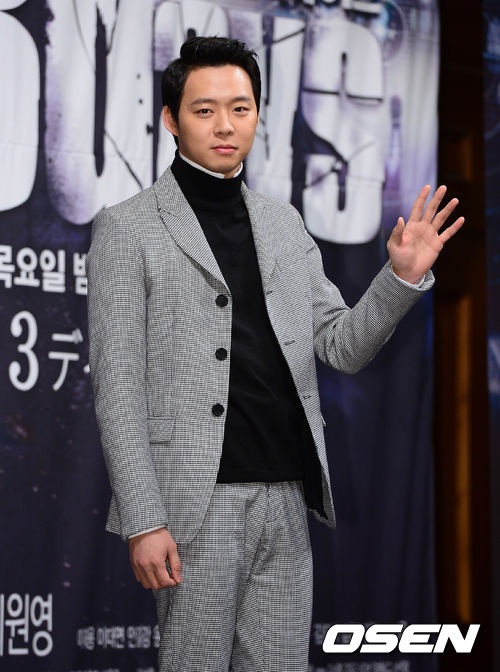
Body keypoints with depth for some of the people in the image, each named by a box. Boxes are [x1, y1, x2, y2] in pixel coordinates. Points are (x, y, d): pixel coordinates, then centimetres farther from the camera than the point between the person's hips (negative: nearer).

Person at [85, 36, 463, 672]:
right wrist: (144, 521, -14)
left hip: (287, 500, 5)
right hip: (196, 502, -5)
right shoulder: (128, 229, -1)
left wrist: (402, 277, -1)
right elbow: (117, 386, -7)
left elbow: (342, 345, 16)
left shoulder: (284, 224, 16)